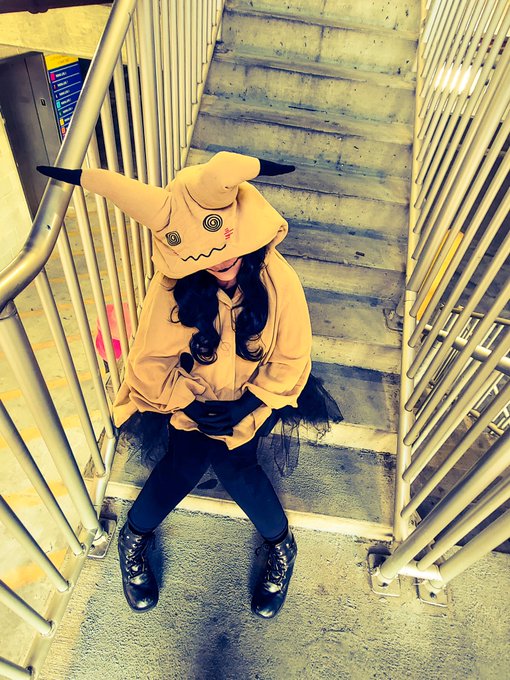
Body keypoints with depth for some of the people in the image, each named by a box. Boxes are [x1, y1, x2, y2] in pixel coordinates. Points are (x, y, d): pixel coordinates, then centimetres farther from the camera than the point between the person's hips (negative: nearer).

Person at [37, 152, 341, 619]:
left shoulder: (278, 281, -20)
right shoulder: (174, 286, -20)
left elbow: (291, 361, -11)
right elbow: (151, 362, -11)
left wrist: (246, 405, -17)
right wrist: (192, 405, -23)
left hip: (254, 398, 0)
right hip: (192, 396, 1)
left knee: (232, 460, -19)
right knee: (188, 460, -19)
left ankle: (281, 545, 10)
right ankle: (134, 538, 13)